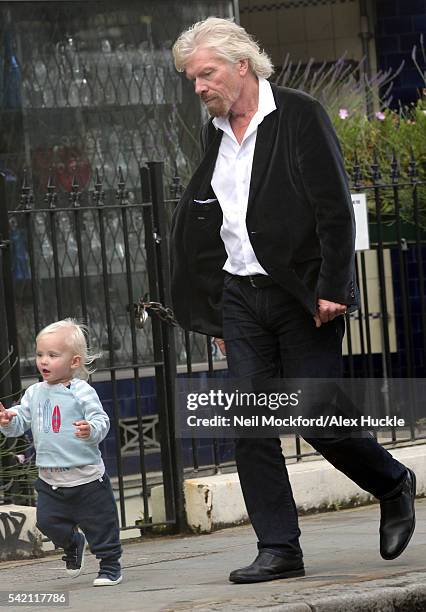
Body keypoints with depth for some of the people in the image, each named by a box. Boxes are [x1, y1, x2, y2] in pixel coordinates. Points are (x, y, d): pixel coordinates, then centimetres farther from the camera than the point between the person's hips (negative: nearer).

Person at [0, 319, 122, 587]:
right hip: (50, 479, 5)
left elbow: (101, 420, -16)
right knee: (48, 521, 4)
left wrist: (92, 430, -37)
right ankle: (73, 544, 33)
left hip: (86, 476, -5)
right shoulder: (35, 393, 7)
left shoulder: (82, 391, -11)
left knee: (100, 523, 3)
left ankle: (110, 564, 20)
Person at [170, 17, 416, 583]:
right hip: (239, 297, 6)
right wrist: (215, 310, 14)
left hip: (302, 296, -6)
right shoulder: (215, 133, 13)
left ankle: (394, 486, 20)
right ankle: (278, 549, 1)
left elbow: (336, 210, -11)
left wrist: (331, 289, -17)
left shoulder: (301, 117, -7)